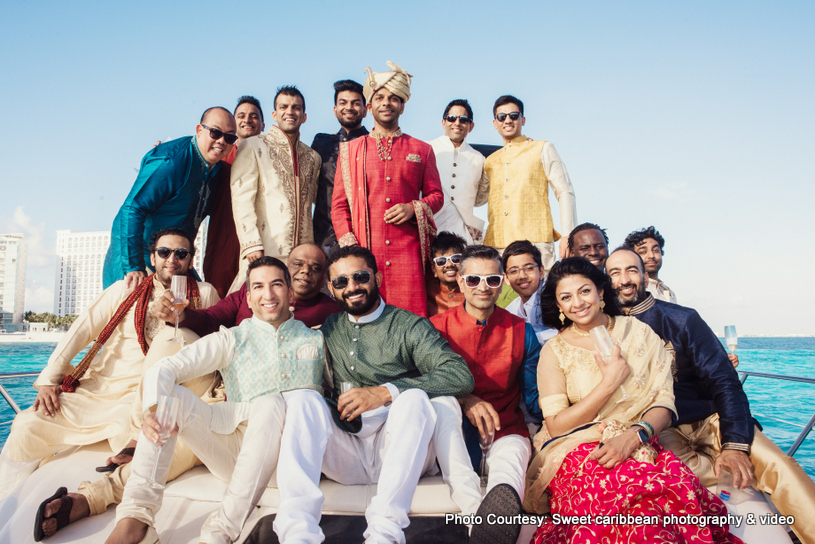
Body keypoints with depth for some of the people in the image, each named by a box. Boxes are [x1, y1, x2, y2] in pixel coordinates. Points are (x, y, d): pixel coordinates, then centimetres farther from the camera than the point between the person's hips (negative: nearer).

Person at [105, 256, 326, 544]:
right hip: (237, 446, 1)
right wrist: (155, 408, -24)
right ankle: (135, 518, -24)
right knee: (171, 396, -17)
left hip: (293, 453, -1)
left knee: (272, 403, -32)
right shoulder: (231, 340, 9)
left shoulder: (315, 339, 14)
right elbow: (163, 369, -3)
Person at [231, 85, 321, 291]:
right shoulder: (253, 147, 5)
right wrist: (251, 244, -15)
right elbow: (241, 199, -4)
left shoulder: (313, 157, 19)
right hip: (264, 253, -4)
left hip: (304, 254, 4)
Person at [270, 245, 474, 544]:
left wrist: (386, 393, -20)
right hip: (346, 457, 3)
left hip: (400, 453, -3)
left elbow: (461, 376, -13)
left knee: (415, 397, -29)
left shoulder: (409, 326, 2)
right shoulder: (328, 329, 16)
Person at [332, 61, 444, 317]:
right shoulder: (350, 150, 13)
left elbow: (436, 195, 16)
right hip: (364, 253, 0)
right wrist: (349, 246, -4)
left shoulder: (422, 150, 14)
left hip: (408, 252, 0)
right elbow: (339, 204, 10)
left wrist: (413, 209, -6)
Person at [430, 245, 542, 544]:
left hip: (504, 431, 1)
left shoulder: (521, 331, 8)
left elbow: (533, 396, 10)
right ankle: (478, 516, -47)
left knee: (510, 458, -34)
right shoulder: (438, 327, 4)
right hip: (453, 433, 0)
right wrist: (464, 400, -16)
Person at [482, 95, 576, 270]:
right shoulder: (490, 162, 21)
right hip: (496, 244, 3)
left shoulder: (542, 149, 12)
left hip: (535, 241, -3)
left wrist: (568, 237, -5)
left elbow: (565, 193, 6)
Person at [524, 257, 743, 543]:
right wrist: (610, 383, -9)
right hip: (578, 452, -2)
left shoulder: (638, 332, 9)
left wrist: (633, 435, -18)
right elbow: (555, 426, -4)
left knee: (681, 487, -32)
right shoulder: (554, 351, 4)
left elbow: (664, 403, 3)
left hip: (641, 447, 3)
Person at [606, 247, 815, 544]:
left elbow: (724, 382, -2)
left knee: (778, 466, -22)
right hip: (659, 430, -1)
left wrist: (735, 444, -15)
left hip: (709, 420, 1)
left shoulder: (682, 319, 3)